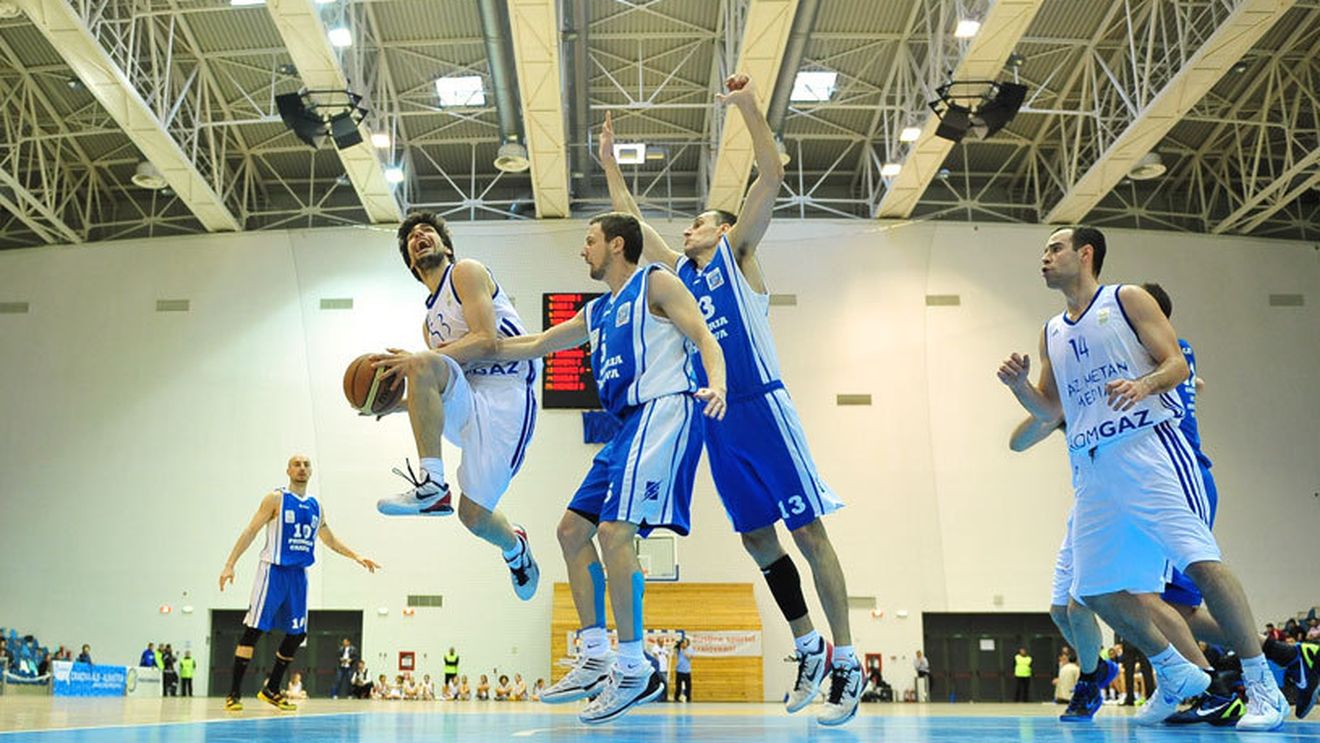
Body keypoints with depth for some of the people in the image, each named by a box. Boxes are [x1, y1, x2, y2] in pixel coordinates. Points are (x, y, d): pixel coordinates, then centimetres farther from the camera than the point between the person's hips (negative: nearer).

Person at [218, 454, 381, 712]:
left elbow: (330, 539, 25)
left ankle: (271, 690, 19)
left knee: (297, 634, 6)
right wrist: (230, 565, -13)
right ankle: (234, 693, -4)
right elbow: (251, 531, -6)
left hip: (299, 574, 6)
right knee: (253, 629, -9)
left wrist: (356, 557, 17)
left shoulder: (315, 506, 14)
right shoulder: (276, 498, -3)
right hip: (273, 571, -6)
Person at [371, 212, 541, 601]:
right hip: (468, 403, 6)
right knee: (424, 367, -25)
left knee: (474, 515, -12)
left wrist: (417, 360, -18)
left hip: (504, 401, -6)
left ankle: (515, 549, 24)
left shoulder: (466, 271, 4)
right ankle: (432, 485, -18)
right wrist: (396, 405, 8)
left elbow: (487, 341, -12)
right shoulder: (430, 322, 25)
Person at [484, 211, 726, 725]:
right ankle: (596, 658, 11)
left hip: (664, 409, -10)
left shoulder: (655, 283, 3)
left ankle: (634, 668, -11)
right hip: (629, 424, 10)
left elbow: (705, 339, -7)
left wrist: (716, 386, -29)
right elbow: (533, 346, 30)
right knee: (573, 531, 7)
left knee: (614, 532, -19)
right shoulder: (595, 314, 25)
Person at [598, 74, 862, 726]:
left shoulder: (736, 251, 6)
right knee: (756, 537, 9)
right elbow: (629, 215, 29)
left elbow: (771, 176, -4)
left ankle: (846, 664, -2)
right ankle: (806, 646, 23)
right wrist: (609, 158, 30)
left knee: (807, 530, -5)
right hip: (715, 418, 7)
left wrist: (747, 106, -8)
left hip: (760, 407, -7)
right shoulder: (678, 269, 21)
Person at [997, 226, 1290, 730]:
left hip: (1147, 447, -6)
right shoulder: (1050, 334, 21)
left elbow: (1177, 364, -2)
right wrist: (1019, 384, 2)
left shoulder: (1127, 300, 6)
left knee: (1201, 561, -18)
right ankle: (1175, 674, 22)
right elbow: (1050, 413, 21)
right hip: (1091, 467, 6)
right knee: (1095, 590, 4)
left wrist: (1143, 384, -22)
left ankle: (1262, 687, -7)